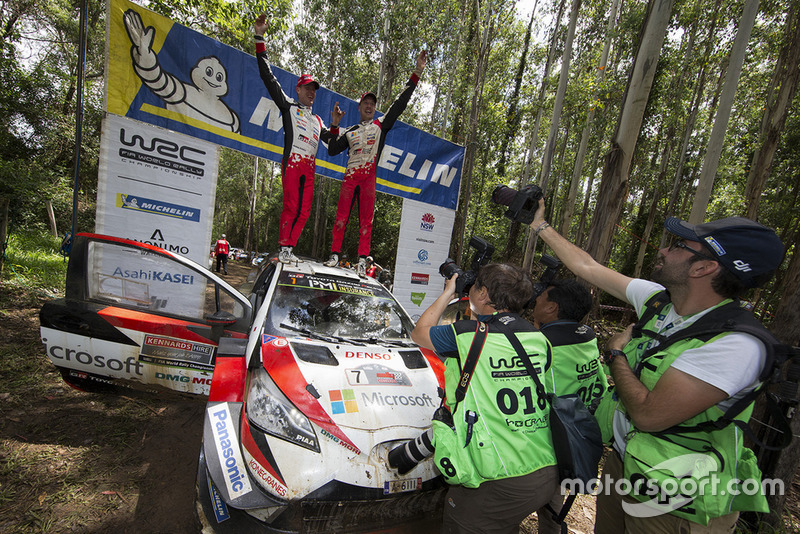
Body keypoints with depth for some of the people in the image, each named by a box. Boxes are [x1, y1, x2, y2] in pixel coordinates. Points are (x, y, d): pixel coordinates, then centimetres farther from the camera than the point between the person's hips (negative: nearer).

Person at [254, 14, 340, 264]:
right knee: (291, 206, -15)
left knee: (304, 211, -1)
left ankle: (289, 249, 5)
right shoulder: (288, 106, 14)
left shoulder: (317, 120, 29)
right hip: (292, 163, -5)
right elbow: (268, 78, 8)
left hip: (309, 168, 6)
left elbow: (331, 140, 29)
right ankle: (283, 248, -8)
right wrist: (260, 40, 5)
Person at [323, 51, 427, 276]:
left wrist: (416, 73, 6)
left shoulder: (381, 125, 15)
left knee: (366, 220, -3)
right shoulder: (350, 131, 20)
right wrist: (335, 126, 8)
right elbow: (332, 150, 16)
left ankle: (362, 260, -2)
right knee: (341, 217, -3)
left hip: (369, 178, -1)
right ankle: (335, 254, 4)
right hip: (350, 176, 2)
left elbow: (400, 103, 10)